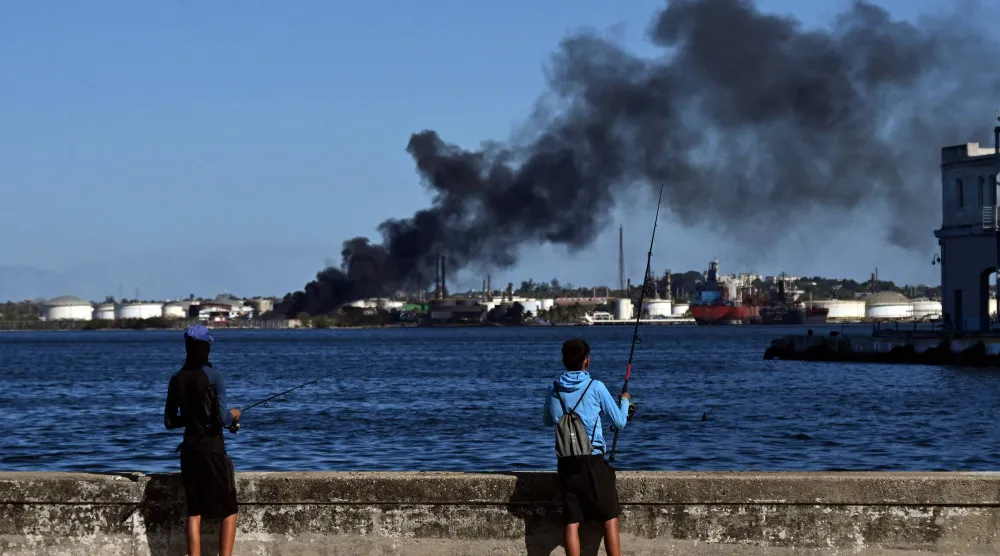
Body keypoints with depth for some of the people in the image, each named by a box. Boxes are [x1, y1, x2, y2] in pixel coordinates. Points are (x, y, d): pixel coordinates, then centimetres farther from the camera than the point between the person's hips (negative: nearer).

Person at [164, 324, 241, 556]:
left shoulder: (177, 379, 4)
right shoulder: (213, 376, -12)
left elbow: (169, 422, 8)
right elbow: (222, 418, -17)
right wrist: (233, 415, 4)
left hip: (189, 449, 5)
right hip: (212, 448, -5)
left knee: (194, 511, 9)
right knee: (228, 511, 4)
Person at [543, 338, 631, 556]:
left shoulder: (554, 389, 6)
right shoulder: (596, 387, -3)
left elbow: (548, 421, 24)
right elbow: (620, 422, 5)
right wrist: (624, 401, 24)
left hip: (566, 462, 3)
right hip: (592, 460, -3)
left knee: (572, 523, 3)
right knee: (610, 519, 3)